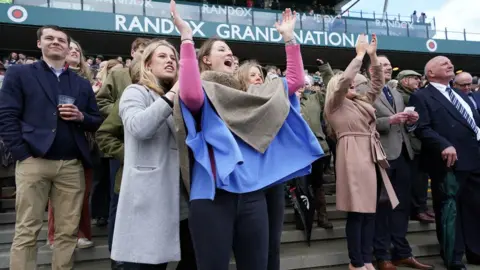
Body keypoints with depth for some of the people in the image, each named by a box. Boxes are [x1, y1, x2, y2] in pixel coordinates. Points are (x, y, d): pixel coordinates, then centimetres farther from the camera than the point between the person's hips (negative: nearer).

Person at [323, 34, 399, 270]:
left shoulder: (362, 102, 22)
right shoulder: (335, 104, 3)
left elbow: (378, 83, 24)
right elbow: (344, 79, -11)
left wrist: (373, 55, 14)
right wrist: (360, 54, -1)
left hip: (372, 156, 7)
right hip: (353, 157, -7)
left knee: (370, 210, 8)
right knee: (356, 212, -4)